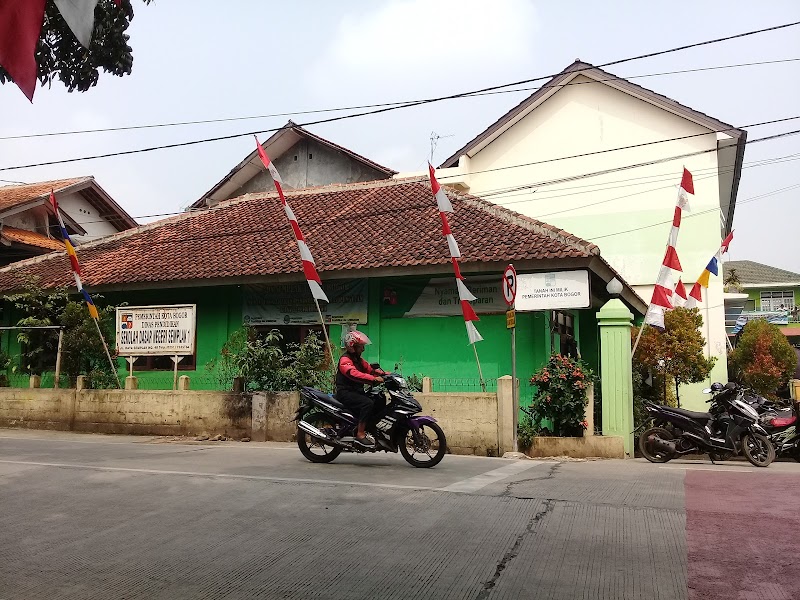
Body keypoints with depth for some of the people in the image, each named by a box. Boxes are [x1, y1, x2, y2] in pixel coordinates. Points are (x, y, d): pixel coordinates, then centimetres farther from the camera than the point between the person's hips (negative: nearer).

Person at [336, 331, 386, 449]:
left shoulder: (358, 360, 19)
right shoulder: (345, 360, -13)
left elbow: (370, 370, 16)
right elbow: (354, 374, -31)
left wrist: (385, 374, -2)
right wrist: (374, 379, -39)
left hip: (357, 391, 9)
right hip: (345, 393, -9)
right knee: (368, 403, -29)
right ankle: (360, 435, -27)